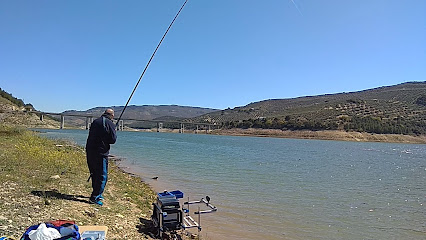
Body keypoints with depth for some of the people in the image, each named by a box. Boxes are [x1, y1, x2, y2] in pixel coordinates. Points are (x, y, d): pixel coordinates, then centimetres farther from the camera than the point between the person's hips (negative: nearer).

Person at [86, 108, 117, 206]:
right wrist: (114, 132, 7)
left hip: (89, 151, 8)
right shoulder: (110, 124, -9)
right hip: (101, 153, -8)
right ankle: (94, 198, -2)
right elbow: (113, 140, -9)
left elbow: (91, 136, 19)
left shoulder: (95, 121, 13)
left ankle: (97, 194, 32)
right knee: (102, 176, -1)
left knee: (95, 174, 18)